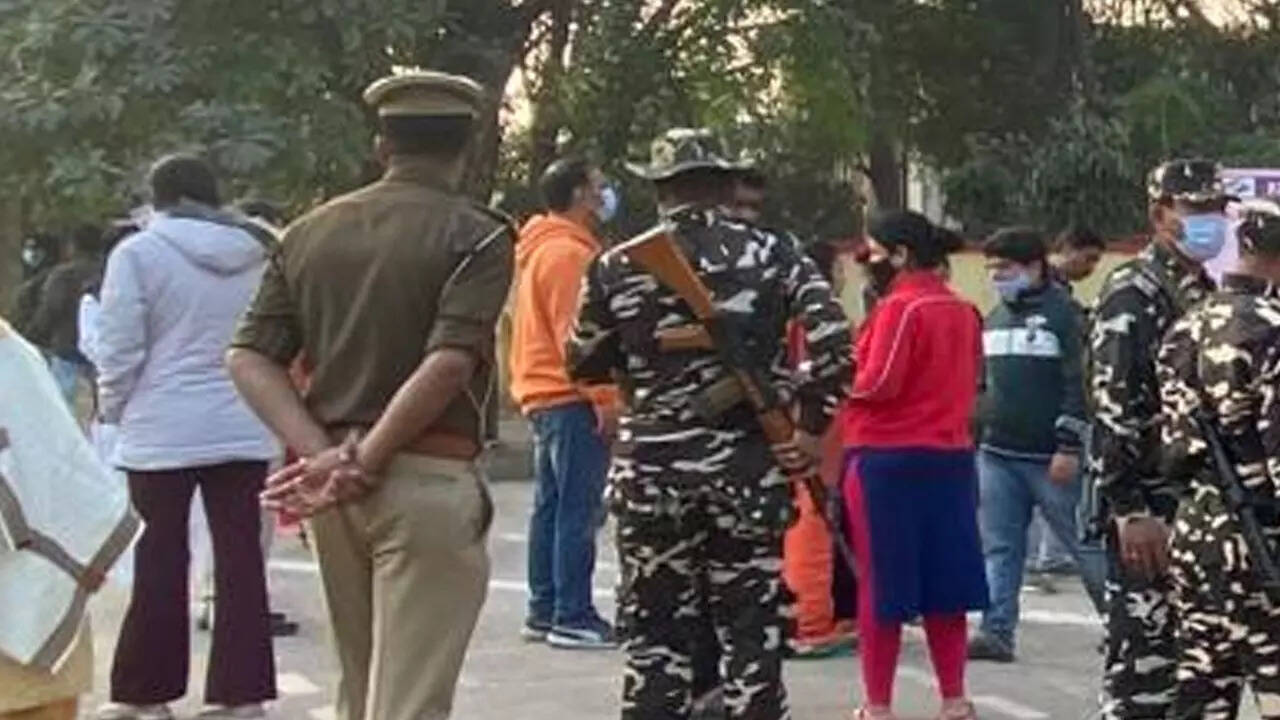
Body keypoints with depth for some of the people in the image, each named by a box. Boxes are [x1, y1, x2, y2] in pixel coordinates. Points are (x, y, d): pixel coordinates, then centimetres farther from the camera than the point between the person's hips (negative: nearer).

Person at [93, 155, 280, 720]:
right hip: (243, 429, 4)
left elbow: (120, 350, -6)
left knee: (160, 563, 4)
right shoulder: (256, 257, 9)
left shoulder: (139, 253, -6)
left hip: (163, 431, -4)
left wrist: (114, 411, 8)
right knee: (240, 559, 5)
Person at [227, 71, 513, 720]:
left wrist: (323, 454, -7)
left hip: (331, 488, 6)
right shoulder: (476, 236, -6)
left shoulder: (309, 232, 10)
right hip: (427, 478, -6)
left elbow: (249, 360, 2)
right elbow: (448, 364, -20)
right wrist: (367, 460, -15)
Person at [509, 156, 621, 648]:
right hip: (571, 398, -11)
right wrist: (603, 396, -20)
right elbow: (572, 333, -20)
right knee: (580, 509, -10)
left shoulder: (541, 249, 20)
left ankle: (543, 612, 17)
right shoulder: (568, 252, -13)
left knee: (551, 506, 13)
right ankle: (573, 617, -10)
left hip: (543, 395, 11)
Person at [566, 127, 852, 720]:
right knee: (751, 633, 7)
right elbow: (833, 344, -10)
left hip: (650, 472, 1)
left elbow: (582, 364, 10)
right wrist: (811, 427, -1)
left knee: (655, 635, 10)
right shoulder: (774, 255, -2)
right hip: (751, 470, 0)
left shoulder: (617, 268, 0)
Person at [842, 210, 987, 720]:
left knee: (881, 583, 1)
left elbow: (877, 383, -17)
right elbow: (966, 383, 14)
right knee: (942, 581, 12)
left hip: (889, 459, -7)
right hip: (950, 456, 7)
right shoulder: (963, 310, 10)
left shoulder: (900, 307, -13)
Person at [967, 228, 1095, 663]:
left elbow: (1080, 384, -14)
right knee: (999, 548, 4)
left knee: (1083, 542, 2)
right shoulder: (994, 319, 14)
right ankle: (996, 632, 6)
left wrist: (1069, 447, -18)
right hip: (996, 455, 7)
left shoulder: (1063, 314, -9)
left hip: (1050, 458, -7)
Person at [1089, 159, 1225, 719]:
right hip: (1149, 507, -8)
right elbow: (1112, 408, -17)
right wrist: (1129, 510, -21)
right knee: (1143, 645, -6)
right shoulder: (1132, 293, -10)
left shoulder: (1204, 292, 16)